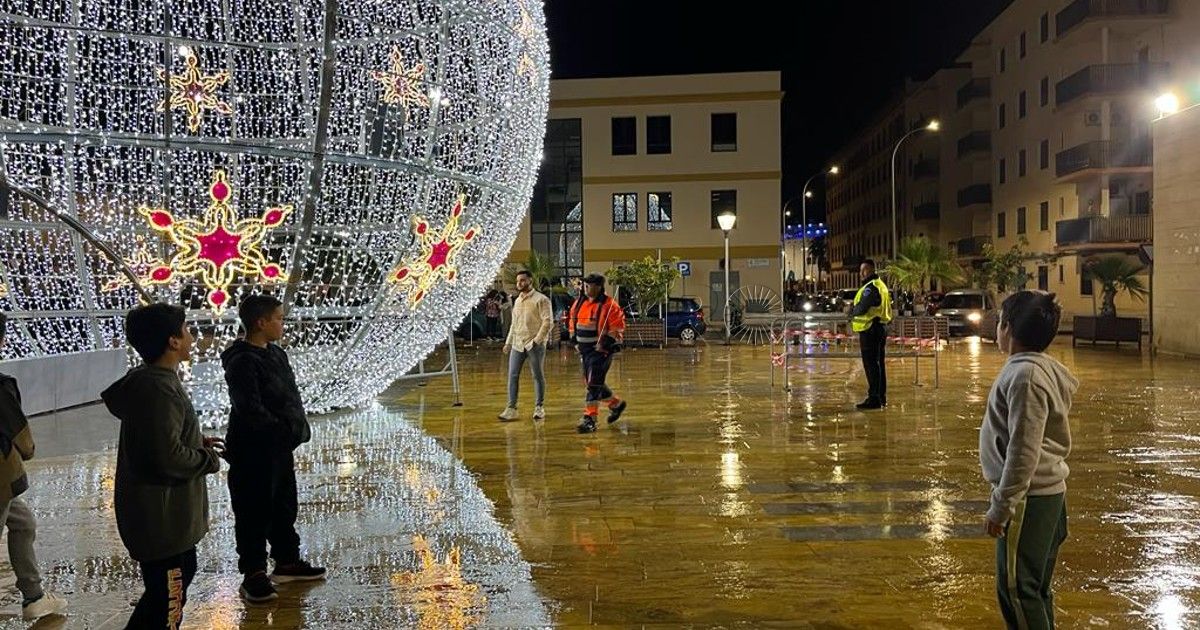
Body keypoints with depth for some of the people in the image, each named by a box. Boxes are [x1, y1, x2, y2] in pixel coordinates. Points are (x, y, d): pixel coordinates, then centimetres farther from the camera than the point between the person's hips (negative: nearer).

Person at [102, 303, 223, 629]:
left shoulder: (144, 379, 8)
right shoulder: (159, 389, -25)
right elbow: (168, 458, -28)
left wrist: (197, 442, 10)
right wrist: (210, 459, -12)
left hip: (166, 511, 11)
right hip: (161, 516, -11)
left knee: (184, 572, 26)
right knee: (168, 600, 0)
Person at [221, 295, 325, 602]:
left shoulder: (275, 354, 9)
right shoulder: (243, 362, -19)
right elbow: (250, 410, -24)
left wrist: (295, 430, 7)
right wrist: (284, 430, -18)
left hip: (279, 448, 9)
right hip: (252, 453, -9)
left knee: (284, 507, 19)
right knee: (254, 514, 2)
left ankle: (287, 562, 32)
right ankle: (253, 575, 12)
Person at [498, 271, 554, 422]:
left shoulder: (541, 300, -6)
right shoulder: (517, 301, 15)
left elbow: (548, 322, -12)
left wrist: (537, 339, -17)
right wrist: (508, 342, 17)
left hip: (534, 344, -6)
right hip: (517, 344, 6)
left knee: (537, 376, 3)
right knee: (513, 375, 0)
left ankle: (539, 407, 14)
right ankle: (511, 408, 3)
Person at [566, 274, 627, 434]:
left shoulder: (608, 305, -14)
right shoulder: (579, 302, 8)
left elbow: (618, 327, -15)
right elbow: (572, 320, 22)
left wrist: (606, 342, -21)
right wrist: (574, 338, 13)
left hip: (601, 350, -8)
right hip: (584, 349, 8)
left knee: (594, 384, -12)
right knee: (591, 383, 14)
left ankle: (589, 419, -3)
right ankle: (616, 404, 32)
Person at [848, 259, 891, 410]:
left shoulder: (870, 288, -17)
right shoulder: (880, 285, 17)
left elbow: (861, 308, -23)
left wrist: (852, 312, -1)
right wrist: (855, 310, 11)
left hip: (870, 329, -10)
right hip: (880, 327, 10)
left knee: (871, 365, -8)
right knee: (878, 363, 15)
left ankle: (874, 398, -7)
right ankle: (881, 396, 21)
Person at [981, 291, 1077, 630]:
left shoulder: (1025, 375, -21)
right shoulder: (1039, 367, 9)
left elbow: (1024, 452, -23)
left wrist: (1001, 507, -18)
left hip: (1029, 499, -10)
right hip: (1048, 492, 10)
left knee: (1016, 590, -1)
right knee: (1036, 588, 19)